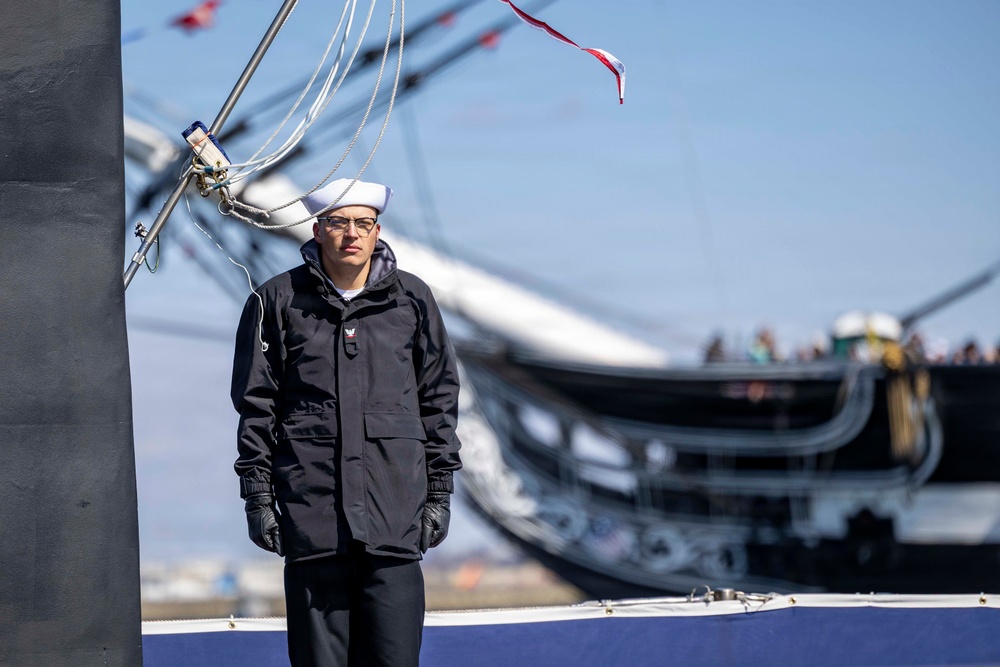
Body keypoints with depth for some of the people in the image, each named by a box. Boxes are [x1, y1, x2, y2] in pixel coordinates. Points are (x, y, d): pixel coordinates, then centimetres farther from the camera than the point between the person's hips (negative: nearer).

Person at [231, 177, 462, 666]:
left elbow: (438, 400, 13)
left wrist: (439, 492, 10)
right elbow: (256, 405, 7)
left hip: (396, 508, 1)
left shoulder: (412, 300, 9)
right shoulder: (280, 302, 6)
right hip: (312, 507, -1)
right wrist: (257, 495, 3)